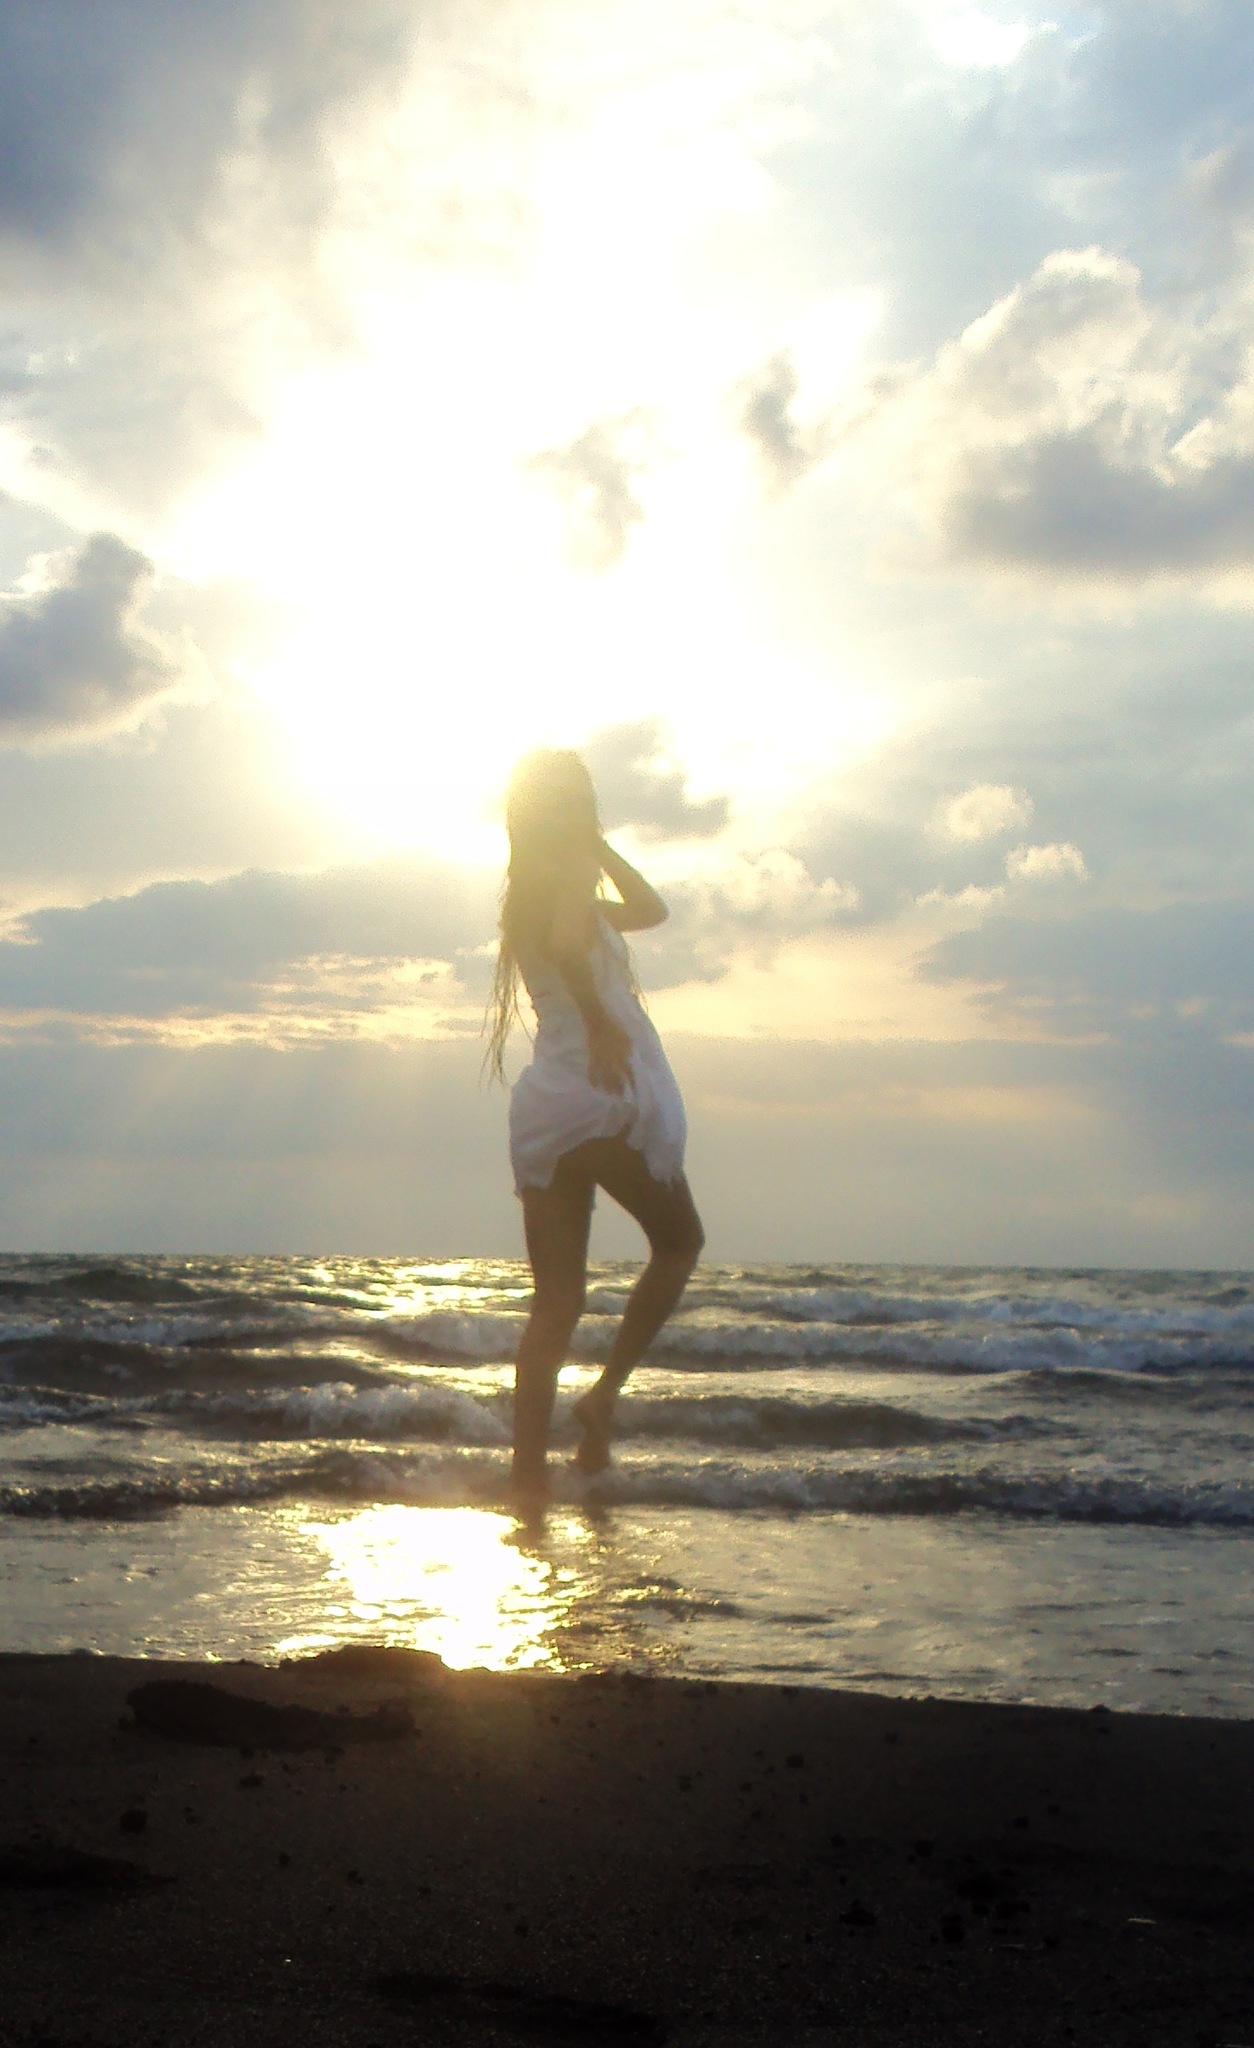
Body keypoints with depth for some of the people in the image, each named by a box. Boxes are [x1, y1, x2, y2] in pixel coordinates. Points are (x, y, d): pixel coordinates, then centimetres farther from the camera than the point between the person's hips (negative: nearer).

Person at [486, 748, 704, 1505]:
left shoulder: (530, 888, 21)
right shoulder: (570, 875, -5)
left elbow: (649, 909, 33)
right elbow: (565, 944, -30)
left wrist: (597, 844, 25)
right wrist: (602, 1022, -22)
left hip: (543, 1107, 7)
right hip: (612, 1099, -7)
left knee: (556, 1301, 5)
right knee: (679, 1243, 16)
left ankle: (528, 1477, -2)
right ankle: (606, 1394, 5)